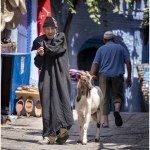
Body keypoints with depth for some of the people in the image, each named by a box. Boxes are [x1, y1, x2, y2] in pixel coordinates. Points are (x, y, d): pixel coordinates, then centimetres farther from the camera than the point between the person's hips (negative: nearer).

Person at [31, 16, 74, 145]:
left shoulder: (61, 38, 5)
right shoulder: (41, 40, 14)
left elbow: (53, 50, -13)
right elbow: (37, 63, 10)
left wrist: (41, 43, 0)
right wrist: (40, 55, -10)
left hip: (60, 76, -3)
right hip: (46, 77, 3)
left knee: (60, 101, -12)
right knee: (47, 104, -5)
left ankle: (63, 130, -10)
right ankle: (50, 135, -7)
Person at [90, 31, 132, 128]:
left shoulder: (101, 49, 8)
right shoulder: (120, 48, 10)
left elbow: (95, 64, -2)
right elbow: (128, 62, 3)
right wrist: (129, 77, 7)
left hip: (104, 76, 0)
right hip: (117, 76, 0)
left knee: (105, 99, 4)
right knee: (118, 96, 10)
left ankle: (106, 122, -4)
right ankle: (117, 110, -22)